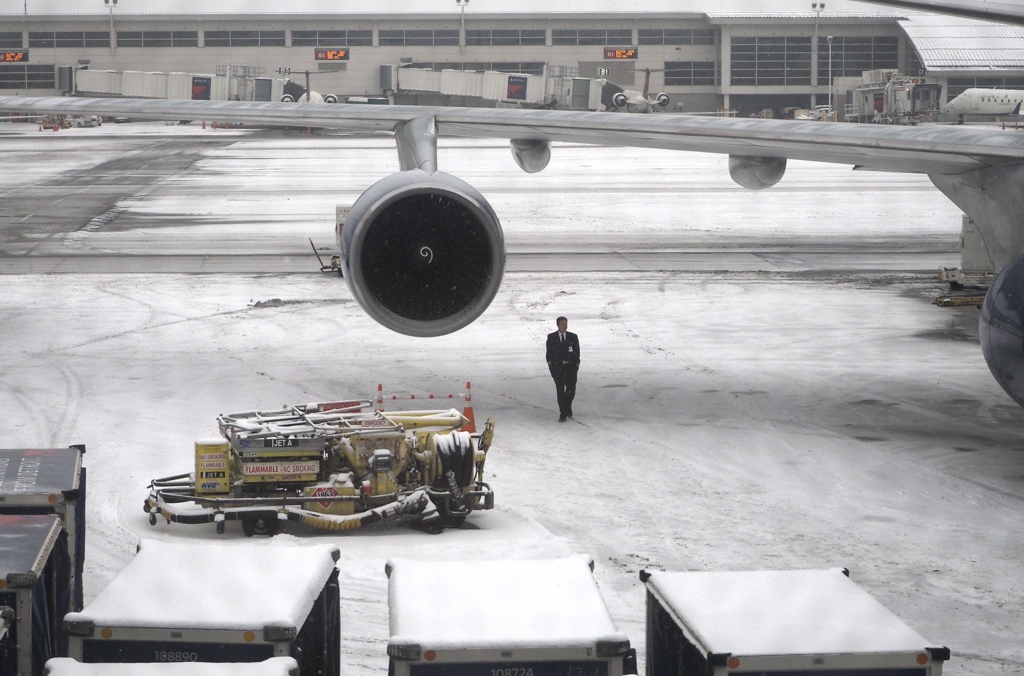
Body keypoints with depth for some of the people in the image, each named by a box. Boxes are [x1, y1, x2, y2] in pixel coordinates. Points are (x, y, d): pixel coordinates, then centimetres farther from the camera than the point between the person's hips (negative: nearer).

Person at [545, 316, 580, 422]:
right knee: (560, 391, -3)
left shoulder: (573, 337, 8)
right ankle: (563, 413, 1)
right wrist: (550, 362, -4)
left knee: (571, 389, -6)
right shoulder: (551, 337, 6)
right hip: (557, 367, -1)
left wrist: (576, 364, 0)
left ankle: (567, 407, 22)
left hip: (571, 367, 1)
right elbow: (549, 352, 7)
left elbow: (577, 352, 8)